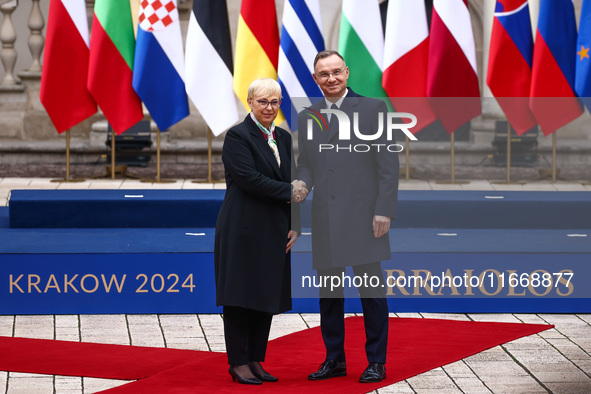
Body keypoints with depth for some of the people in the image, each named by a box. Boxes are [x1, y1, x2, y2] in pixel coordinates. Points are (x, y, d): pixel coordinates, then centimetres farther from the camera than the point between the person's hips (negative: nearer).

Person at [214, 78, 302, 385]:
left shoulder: (284, 139, 14)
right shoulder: (237, 136, -7)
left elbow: (291, 183, 13)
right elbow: (248, 177, -18)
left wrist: (294, 226, 3)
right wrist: (288, 192, -14)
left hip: (274, 232, 7)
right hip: (244, 230, -7)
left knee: (268, 295, 8)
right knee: (241, 294, -3)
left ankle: (255, 360, 15)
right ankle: (238, 362, 4)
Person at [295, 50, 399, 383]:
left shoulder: (373, 108, 0)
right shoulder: (307, 117, 13)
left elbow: (388, 164, -4)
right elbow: (305, 163, 17)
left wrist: (384, 210, -11)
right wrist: (302, 183, -7)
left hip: (362, 216, -4)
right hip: (325, 220, 5)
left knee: (371, 291, -1)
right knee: (328, 292, 10)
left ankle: (376, 362, 7)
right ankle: (335, 359, 21)